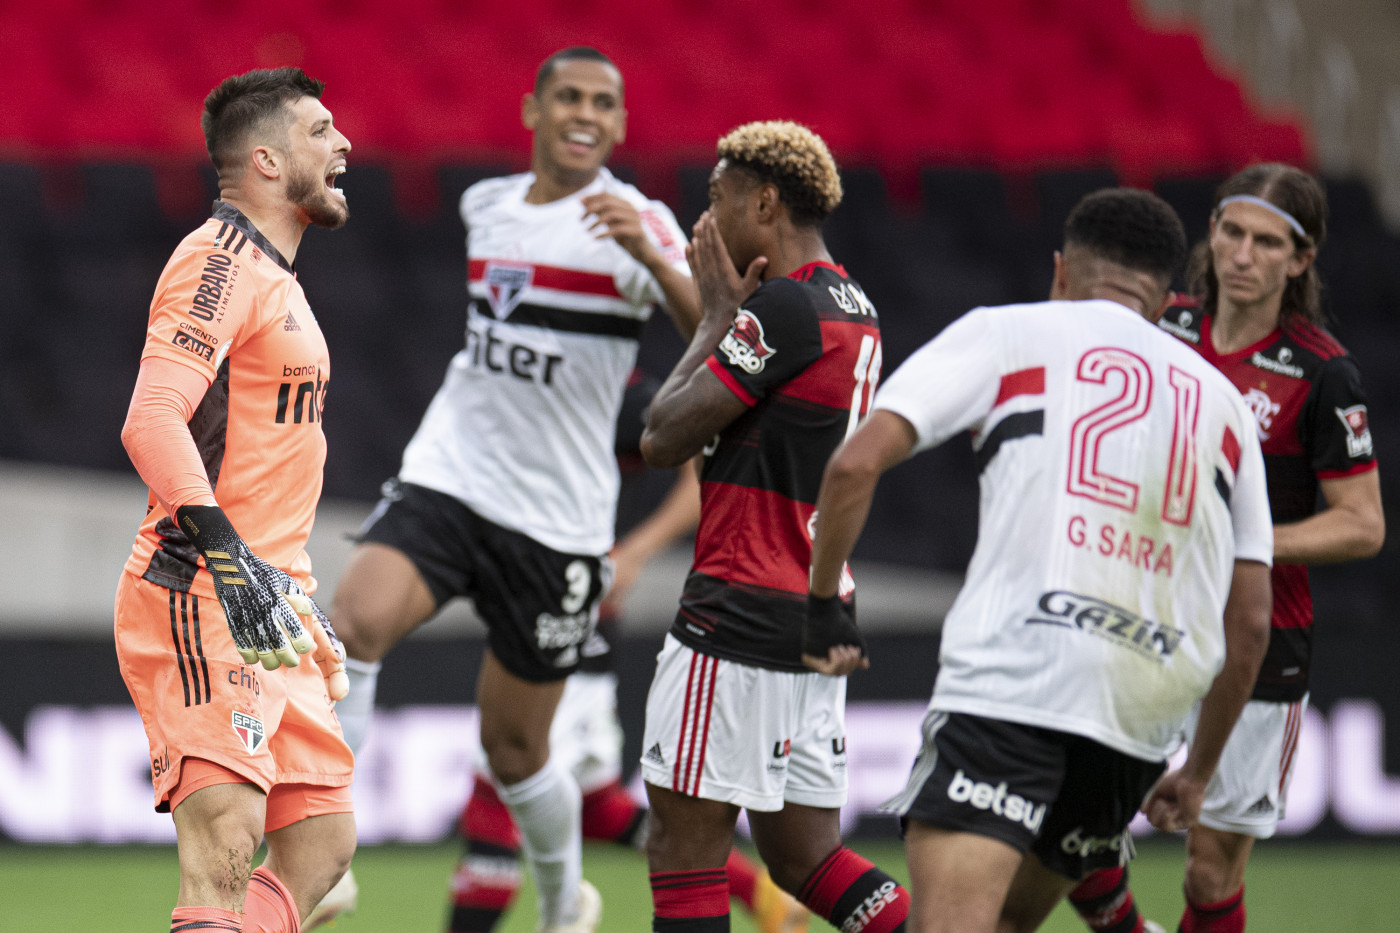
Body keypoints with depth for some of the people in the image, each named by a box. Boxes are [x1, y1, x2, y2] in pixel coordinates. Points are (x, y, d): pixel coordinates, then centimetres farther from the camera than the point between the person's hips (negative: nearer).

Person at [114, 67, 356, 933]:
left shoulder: (274, 274, 22)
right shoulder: (222, 260, -9)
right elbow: (152, 421, -22)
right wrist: (229, 558, -31)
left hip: (270, 604, 10)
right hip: (201, 598, -10)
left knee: (322, 844, 6)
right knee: (225, 840, -21)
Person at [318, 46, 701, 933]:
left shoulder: (636, 222, -8)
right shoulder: (487, 204, 9)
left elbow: (712, 332, -26)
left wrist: (651, 256, -41)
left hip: (556, 517, -3)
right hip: (447, 476, 3)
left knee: (515, 748, 6)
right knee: (359, 619, -26)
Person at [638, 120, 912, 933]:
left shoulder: (781, 307, -15)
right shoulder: (855, 309, 15)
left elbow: (665, 437, -13)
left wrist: (717, 315, -4)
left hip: (741, 616, -9)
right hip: (820, 618, 9)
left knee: (685, 845, -3)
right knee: (803, 855, 12)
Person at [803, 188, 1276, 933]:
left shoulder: (1004, 334, 12)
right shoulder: (1222, 401, 23)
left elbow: (856, 463, 0)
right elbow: (1249, 624, 19)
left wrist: (823, 603, 14)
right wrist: (1199, 772, 30)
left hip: (1010, 682, -5)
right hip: (1142, 716, 5)